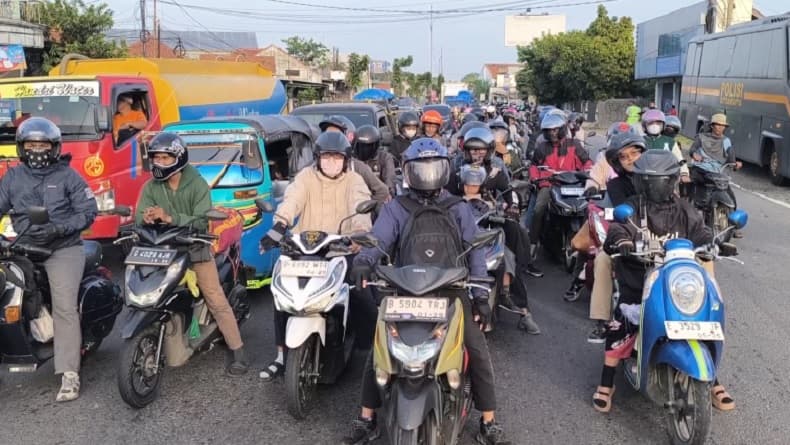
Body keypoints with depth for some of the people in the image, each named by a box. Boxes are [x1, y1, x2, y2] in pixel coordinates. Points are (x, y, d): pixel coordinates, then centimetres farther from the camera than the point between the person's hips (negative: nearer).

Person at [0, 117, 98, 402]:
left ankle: (69, 375, -17)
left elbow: (88, 212, -1)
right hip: (24, 249, 5)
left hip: (63, 250, -4)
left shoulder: (67, 176, 4)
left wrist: (59, 228, -15)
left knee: (64, 308, -15)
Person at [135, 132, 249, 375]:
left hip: (195, 248, -3)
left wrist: (170, 218, -32)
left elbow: (202, 222, -19)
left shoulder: (197, 184, -9)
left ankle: (237, 352, 1)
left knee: (217, 300, -6)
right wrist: (146, 218, -34)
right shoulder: (151, 187, 1)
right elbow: (139, 216, -9)